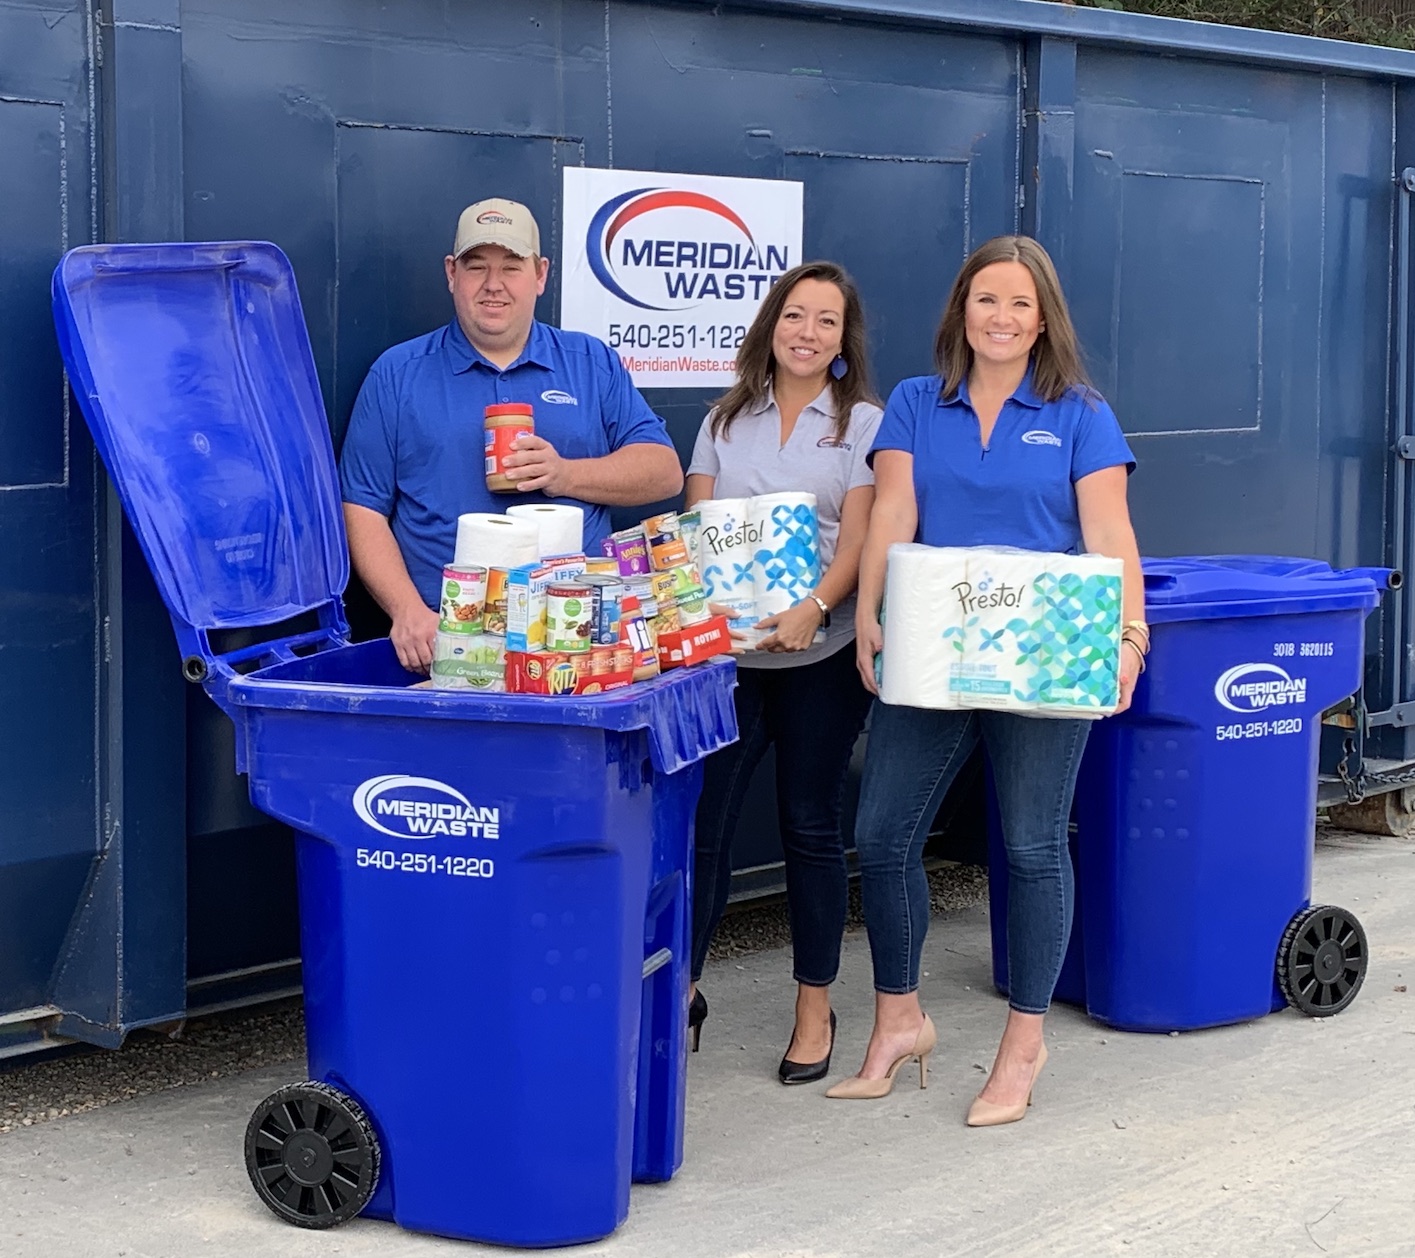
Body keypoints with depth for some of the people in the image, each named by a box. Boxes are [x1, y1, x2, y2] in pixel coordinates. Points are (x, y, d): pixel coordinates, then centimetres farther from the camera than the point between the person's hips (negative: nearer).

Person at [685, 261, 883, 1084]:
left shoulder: (863, 423, 3)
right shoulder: (727, 421, 13)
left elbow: (858, 541, -6)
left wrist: (815, 608, -23)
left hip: (820, 654, -2)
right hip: (725, 647, 2)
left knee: (811, 827, 5)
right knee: (699, 818, -2)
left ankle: (816, 1008, 16)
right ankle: (681, 990, 11)